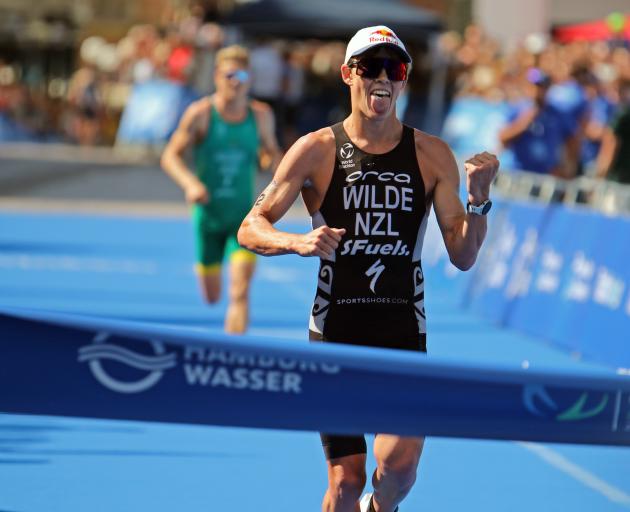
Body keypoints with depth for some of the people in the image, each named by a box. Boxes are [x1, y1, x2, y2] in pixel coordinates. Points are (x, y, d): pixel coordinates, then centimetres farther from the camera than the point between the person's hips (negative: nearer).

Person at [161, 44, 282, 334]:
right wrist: (190, 183, -30)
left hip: (244, 218, 0)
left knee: (240, 292, -18)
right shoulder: (200, 114, -11)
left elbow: (272, 152, 13)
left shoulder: (261, 115, -3)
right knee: (212, 296, 15)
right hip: (208, 215, 0)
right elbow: (170, 156, -11)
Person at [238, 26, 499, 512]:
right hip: (335, 329, -1)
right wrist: (298, 242, -20)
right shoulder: (316, 151, -1)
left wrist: (479, 199, -15)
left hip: (404, 330, 1)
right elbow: (251, 229, 0)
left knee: (400, 464, -15)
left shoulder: (432, 155, 3)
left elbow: (463, 256, 3)